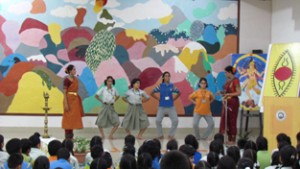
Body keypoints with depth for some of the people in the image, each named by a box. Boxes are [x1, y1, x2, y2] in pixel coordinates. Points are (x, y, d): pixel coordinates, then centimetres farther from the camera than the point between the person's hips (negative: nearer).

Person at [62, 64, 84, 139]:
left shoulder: (76, 79, 9)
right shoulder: (67, 80, -13)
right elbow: (65, 92, -14)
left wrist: (78, 99, 14)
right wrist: (66, 104, -18)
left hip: (75, 99, 8)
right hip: (69, 99, -8)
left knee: (74, 117, 10)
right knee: (68, 117, -2)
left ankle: (71, 134, 17)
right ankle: (67, 136, 4)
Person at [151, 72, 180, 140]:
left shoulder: (172, 86, 2)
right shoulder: (160, 86, -2)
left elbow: (178, 93, 16)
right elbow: (152, 93, 4)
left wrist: (173, 99, 5)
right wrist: (158, 99, -1)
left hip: (171, 107, 1)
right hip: (162, 107, -1)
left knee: (175, 120, -7)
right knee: (158, 120, -10)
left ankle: (171, 135, 11)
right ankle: (160, 135, 10)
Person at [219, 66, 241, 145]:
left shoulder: (235, 80, -12)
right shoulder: (228, 80, 12)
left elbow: (239, 93, -16)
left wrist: (229, 94, -22)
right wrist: (222, 92, 5)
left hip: (233, 102, -8)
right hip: (226, 102, 8)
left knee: (232, 121, -2)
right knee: (225, 120, 9)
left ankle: (233, 140, 6)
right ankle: (229, 139, 16)